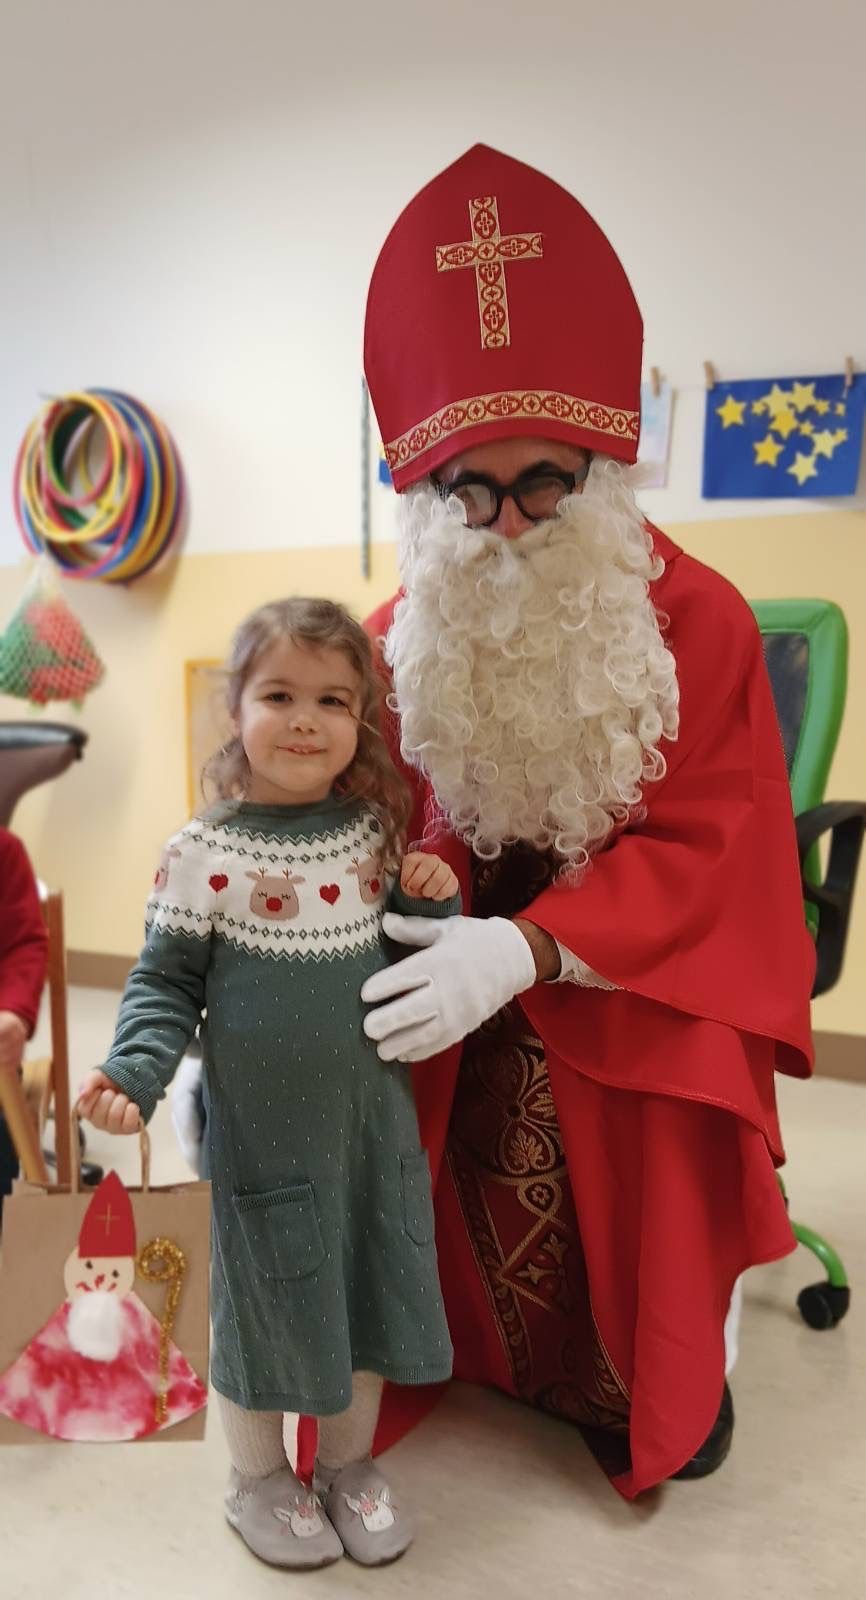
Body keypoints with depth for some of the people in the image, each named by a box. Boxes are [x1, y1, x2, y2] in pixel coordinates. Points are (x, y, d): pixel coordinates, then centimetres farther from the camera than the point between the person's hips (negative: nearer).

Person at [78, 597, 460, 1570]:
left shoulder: (374, 830, -2)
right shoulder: (203, 852, -14)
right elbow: (166, 981, -7)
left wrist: (432, 902, -10)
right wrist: (134, 1072, -22)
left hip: (374, 1120, 4)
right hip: (263, 1131, -4)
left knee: (368, 1288, 18)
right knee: (267, 1299, 13)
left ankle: (348, 1462, 45)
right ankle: (257, 1480, 42)